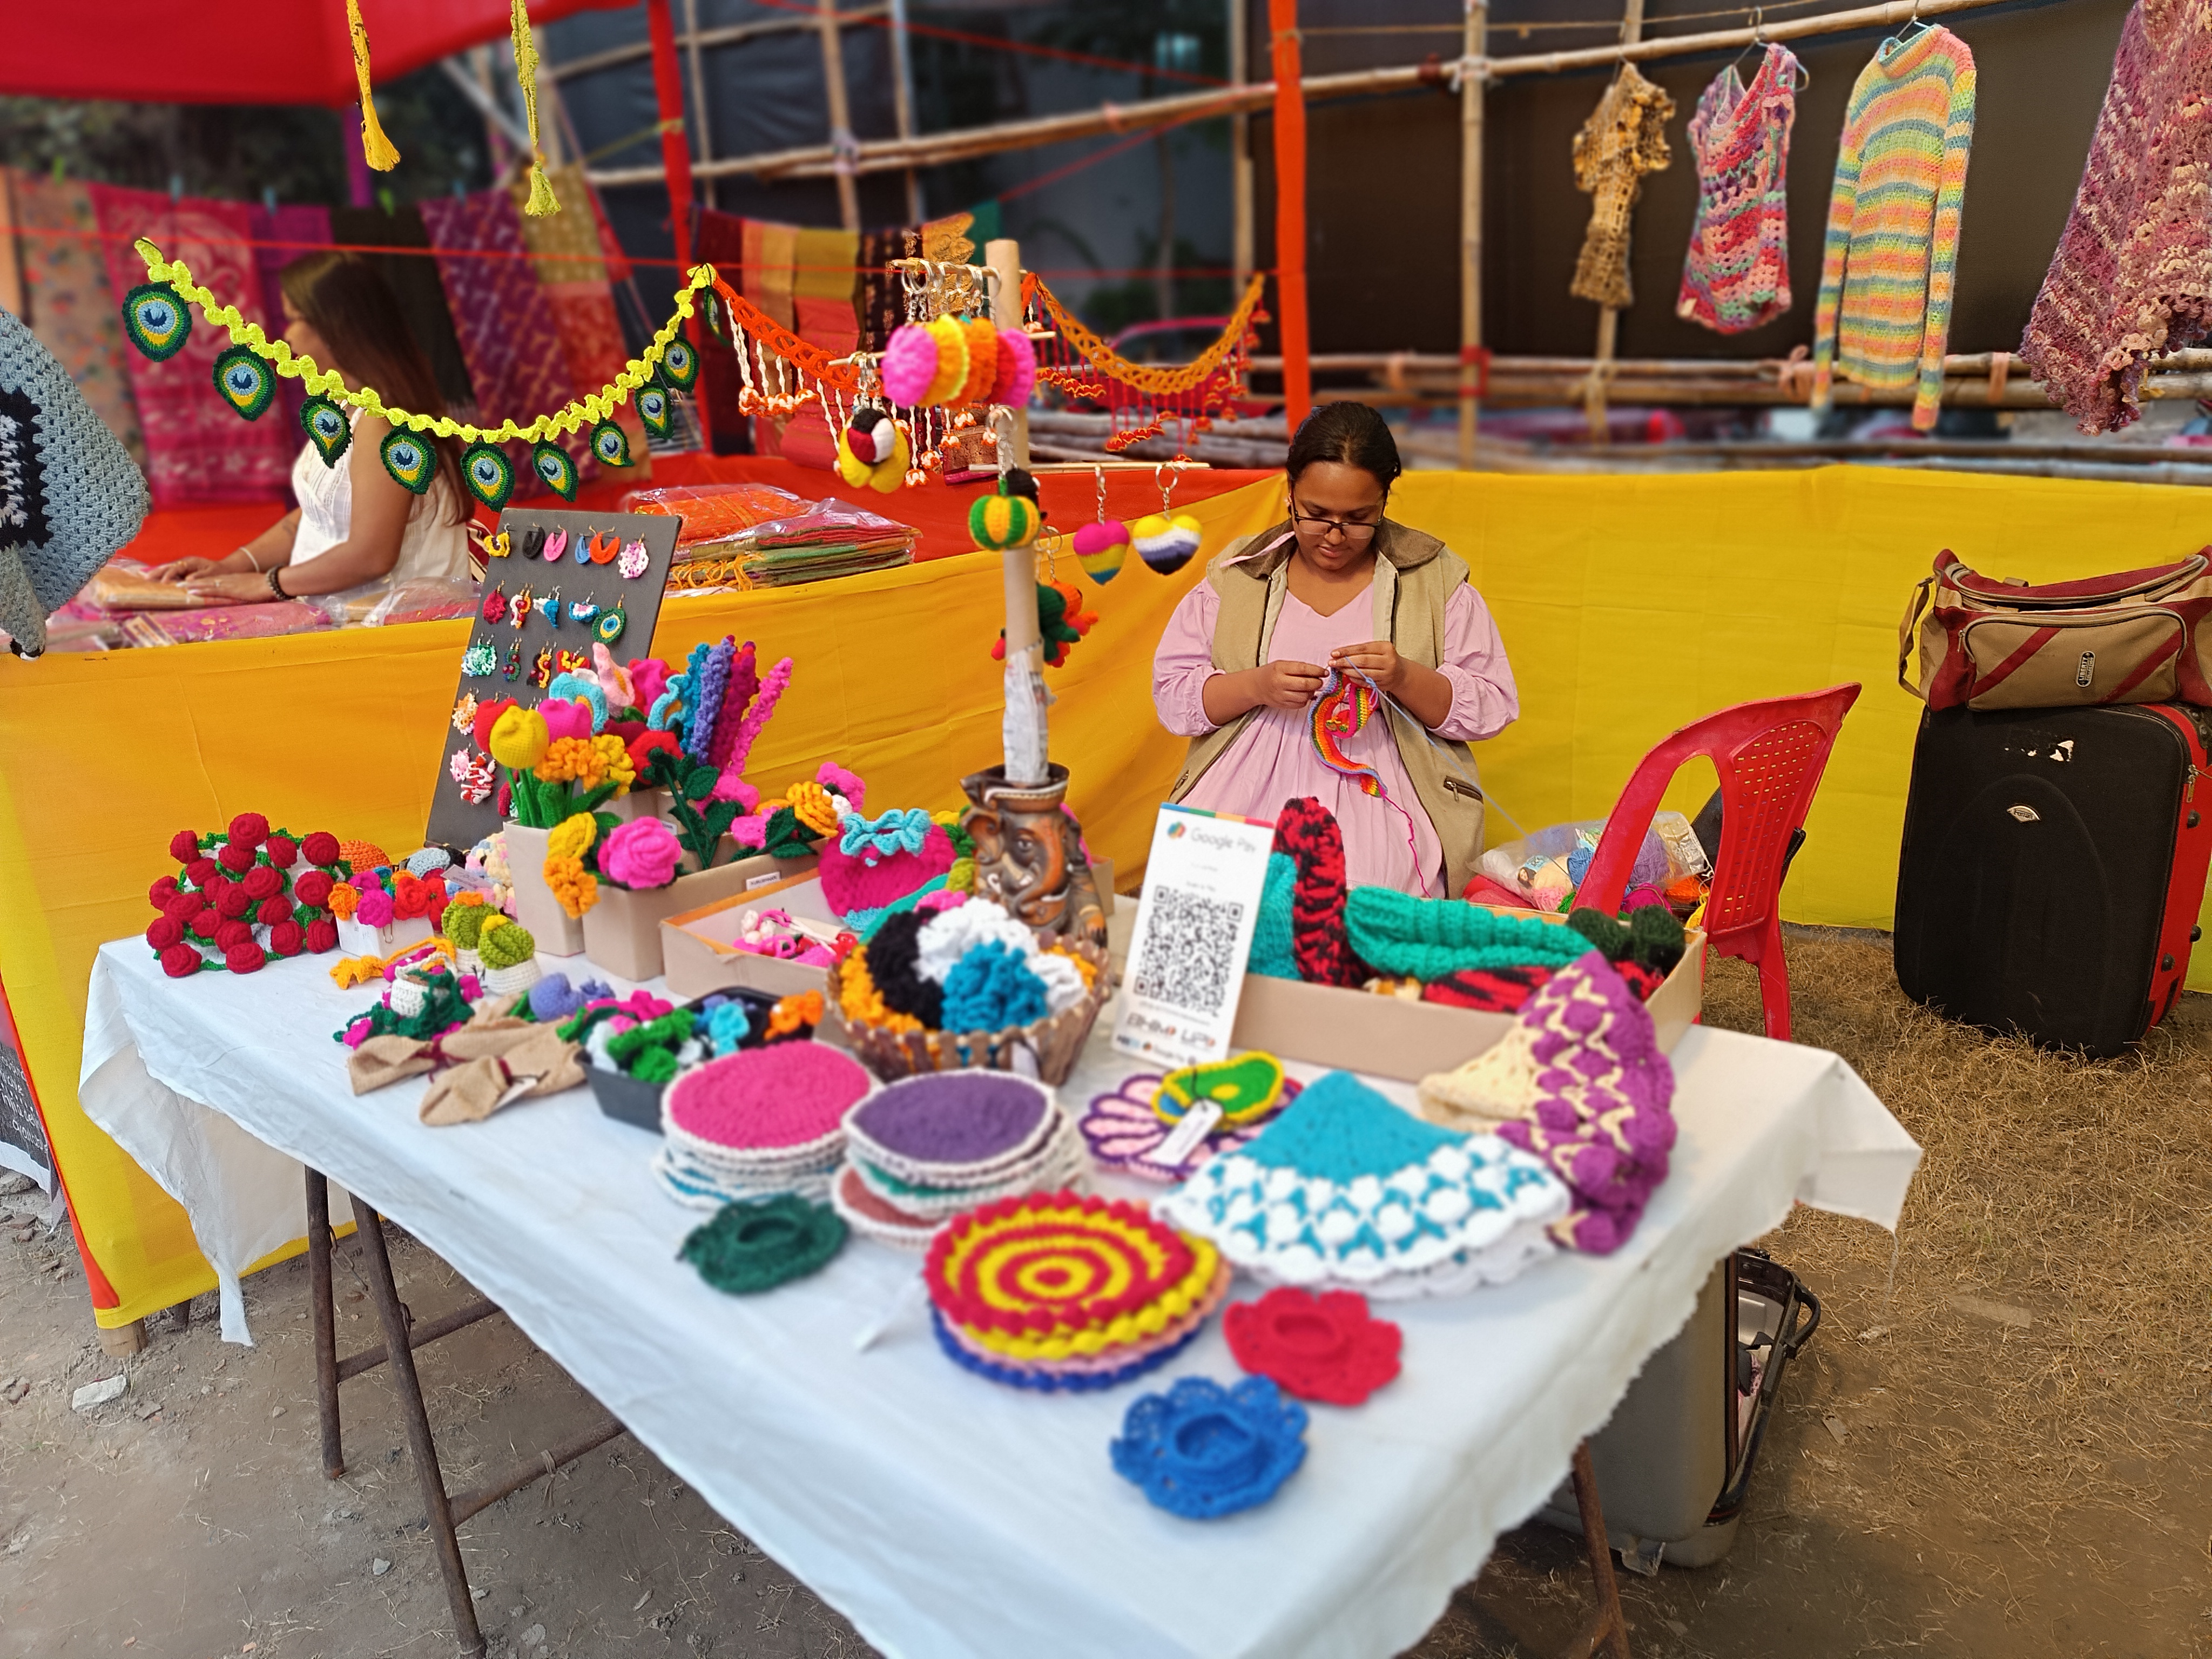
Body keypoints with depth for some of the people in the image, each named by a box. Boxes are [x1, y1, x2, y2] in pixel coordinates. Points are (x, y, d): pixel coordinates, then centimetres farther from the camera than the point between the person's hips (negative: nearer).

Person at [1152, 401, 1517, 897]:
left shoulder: (1432, 577, 9)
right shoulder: (1238, 574, 11)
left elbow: (1494, 706, 6)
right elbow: (1171, 692, 7)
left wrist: (1405, 679, -13)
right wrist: (1258, 686, -12)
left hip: (1380, 792, -1)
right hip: (1246, 788, 1)